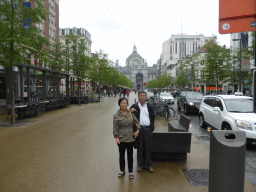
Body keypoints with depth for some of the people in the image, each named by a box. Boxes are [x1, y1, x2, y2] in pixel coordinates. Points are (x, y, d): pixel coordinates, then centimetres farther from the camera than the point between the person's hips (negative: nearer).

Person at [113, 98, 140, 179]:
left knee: (130, 156, 10)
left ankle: (130, 172, 24)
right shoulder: (116, 115, -5)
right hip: (121, 139, -1)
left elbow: (137, 122, 11)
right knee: (121, 155, 12)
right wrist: (116, 138, -9)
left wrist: (138, 130, -1)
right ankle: (122, 171, 30)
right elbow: (115, 127, -5)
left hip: (130, 138, 1)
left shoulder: (131, 113, 2)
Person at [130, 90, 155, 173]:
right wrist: (130, 111, -17)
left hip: (148, 129, 1)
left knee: (148, 148, 7)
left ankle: (148, 165, 21)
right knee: (140, 148, 8)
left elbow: (152, 118, 12)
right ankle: (141, 164, 23)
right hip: (138, 129, -1)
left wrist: (151, 129, 3)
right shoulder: (134, 106, 4)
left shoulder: (150, 107, 8)